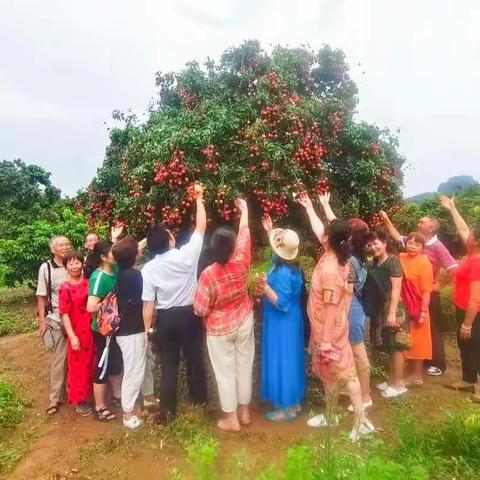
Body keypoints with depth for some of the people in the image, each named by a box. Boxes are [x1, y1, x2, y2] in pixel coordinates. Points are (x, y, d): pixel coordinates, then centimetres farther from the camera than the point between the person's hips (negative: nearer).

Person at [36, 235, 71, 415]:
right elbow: (42, 296, 1)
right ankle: (55, 397, 20)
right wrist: (42, 321, -2)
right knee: (60, 358, 5)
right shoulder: (46, 268, -4)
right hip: (57, 320, -1)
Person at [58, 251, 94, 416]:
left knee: (91, 365, 17)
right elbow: (64, 314, -11)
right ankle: (79, 400, 26)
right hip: (77, 333, -4)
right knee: (78, 367, 9)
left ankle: (90, 394, 36)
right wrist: (72, 336, -15)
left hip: (92, 330, 4)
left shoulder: (89, 283, 1)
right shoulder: (65, 288, -10)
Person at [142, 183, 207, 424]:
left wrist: (147, 328, 3)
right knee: (195, 358, 17)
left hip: (165, 319, 0)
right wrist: (199, 199, 3)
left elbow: (149, 304, -9)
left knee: (168, 364, 11)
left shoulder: (148, 269, -11)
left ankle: (168, 409, 20)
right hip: (190, 314, 0)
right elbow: (201, 226, -5)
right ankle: (199, 398, 35)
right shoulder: (187, 255, -16)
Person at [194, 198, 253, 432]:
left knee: (225, 372, 11)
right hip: (244, 323, 4)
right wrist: (244, 209, 14)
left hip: (219, 330, -4)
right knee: (244, 366, 18)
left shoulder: (208, 274, -25)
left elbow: (200, 310, -19)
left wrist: (202, 308, 5)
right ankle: (244, 411, 34)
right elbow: (244, 233, 0)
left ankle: (231, 418, 25)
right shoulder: (241, 262, -17)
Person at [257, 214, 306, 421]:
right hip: (289, 321, 10)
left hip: (282, 324, -9)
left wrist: (266, 288, -32)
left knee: (281, 361, 4)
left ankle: (287, 408, 19)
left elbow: (281, 303, -26)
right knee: (289, 360, 19)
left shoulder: (283, 274, -28)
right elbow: (279, 247, 20)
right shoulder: (291, 265, -1)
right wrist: (270, 231, 18)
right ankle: (294, 401, 34)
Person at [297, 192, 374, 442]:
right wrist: (309, 207, 19)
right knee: (328, 374, 20)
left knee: (344, 374, 5)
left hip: (329, 332, -9)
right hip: (325, 330, 9)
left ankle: (361, 420, 20)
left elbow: (331, 308, -26)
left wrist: (326, 339, -19)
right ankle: (329, 415, 36)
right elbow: (318, 229, 11)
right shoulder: (335, 255, -4)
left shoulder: (330, 270, -30)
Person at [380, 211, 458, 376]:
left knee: (433, 328, 5)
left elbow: (453, 268, -23)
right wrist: (386, 220, 7)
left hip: (429, 294, -7)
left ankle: (438, 364, 19)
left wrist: (440, 286, -16)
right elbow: (397, 237, 12)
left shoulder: (437, 246, -17)